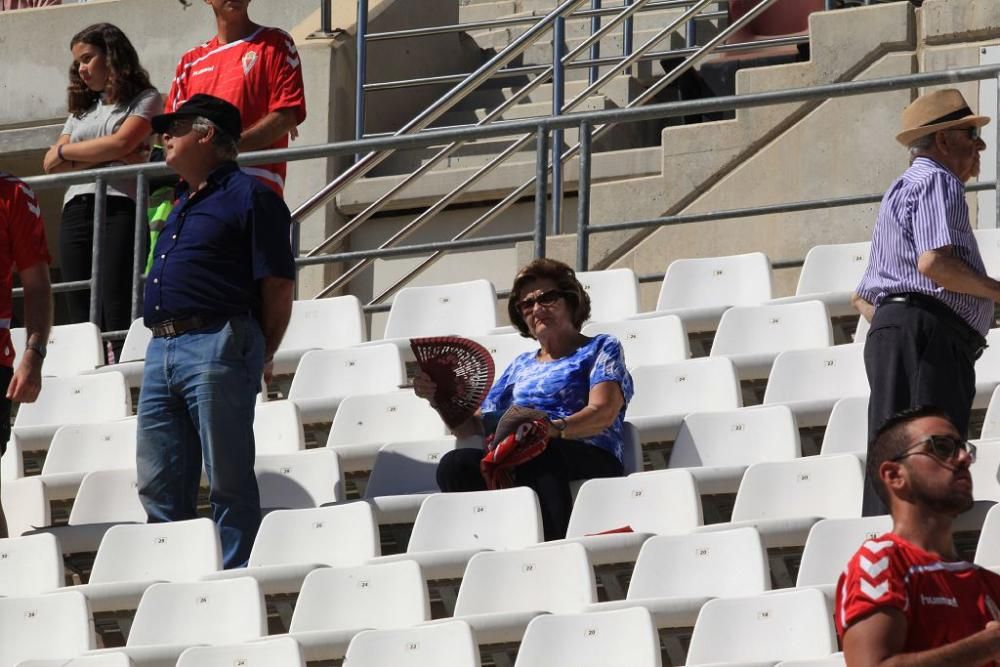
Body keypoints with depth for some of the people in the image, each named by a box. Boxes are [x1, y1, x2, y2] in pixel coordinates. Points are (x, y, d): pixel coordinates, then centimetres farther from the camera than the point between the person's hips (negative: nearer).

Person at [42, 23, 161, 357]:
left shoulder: (144, 100, 9)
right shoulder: (81, 110, 25)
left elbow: (121, 144, -7)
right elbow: (51, 163, 12)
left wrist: (65, 152, 5)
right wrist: (103, 158, -2)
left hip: (119, 207, -6)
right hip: (75, 213, 6)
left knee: (119, 315, -15)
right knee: (82, 319, -2)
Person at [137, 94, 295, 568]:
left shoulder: (249, 197, -3)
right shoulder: (183, 204, 23)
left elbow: (278, 287, -6)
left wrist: (260, 357, -2)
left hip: (217, 349, -9)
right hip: (162, 349, 9)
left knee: (228, 482, -6)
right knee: (160, 487, 7)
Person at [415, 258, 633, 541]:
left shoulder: (602, 348, 20)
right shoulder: (521, 366, 35)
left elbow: (604, 414, 0)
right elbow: (472, 427, 32)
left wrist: (553, 428, -19)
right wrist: (440, 399, 12)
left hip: (590, 460, -5)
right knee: (454, 465, -30)